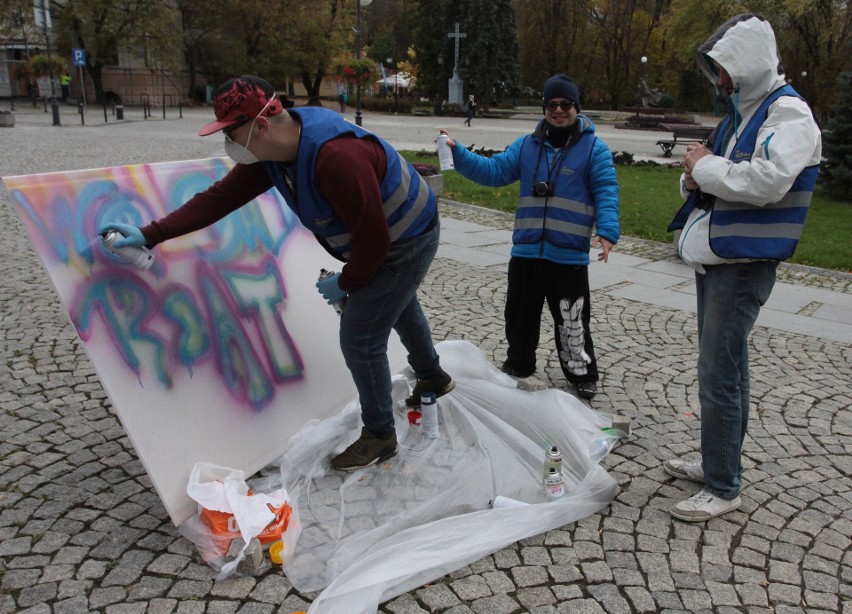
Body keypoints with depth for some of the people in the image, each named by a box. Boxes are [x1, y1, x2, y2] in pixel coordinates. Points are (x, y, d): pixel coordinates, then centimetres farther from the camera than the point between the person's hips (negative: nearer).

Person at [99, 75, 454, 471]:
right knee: (398, 306, 30)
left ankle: (379, 436, 15)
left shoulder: (336, 157, -39)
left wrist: (345, 283, -16)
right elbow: (220, 198, -8)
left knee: (360, 337, -6)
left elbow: (373, 240, -33)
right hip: (382, 238, 10)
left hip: (407, 241, -10)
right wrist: (150, 235, -11)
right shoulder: (268, 154, -11)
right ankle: (433, 378, 57)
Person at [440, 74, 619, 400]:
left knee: (572, 322, 4)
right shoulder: (526, 146, 9)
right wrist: (457, 153, -4)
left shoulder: (594, 148, -2)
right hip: (526, 251, 4)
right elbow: (493, 171, 8)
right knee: (520, 314, 16)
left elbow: (606, 193, -8)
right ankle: (518, 364, 36)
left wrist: (607, 230, -24)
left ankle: (582, 374, 24)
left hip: (570, 255, -4)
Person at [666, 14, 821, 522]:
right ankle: (719, 463, 30)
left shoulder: (788, 114, -12)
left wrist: (707, 167, -15)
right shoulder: (740, 114, 17)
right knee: (726, 368, 17)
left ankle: (724, 489, 4)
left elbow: (768, 181, -29)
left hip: (744, 266, -9)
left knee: (718, 377, -8)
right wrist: (696, 179, -2)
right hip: (714, 261, 10)